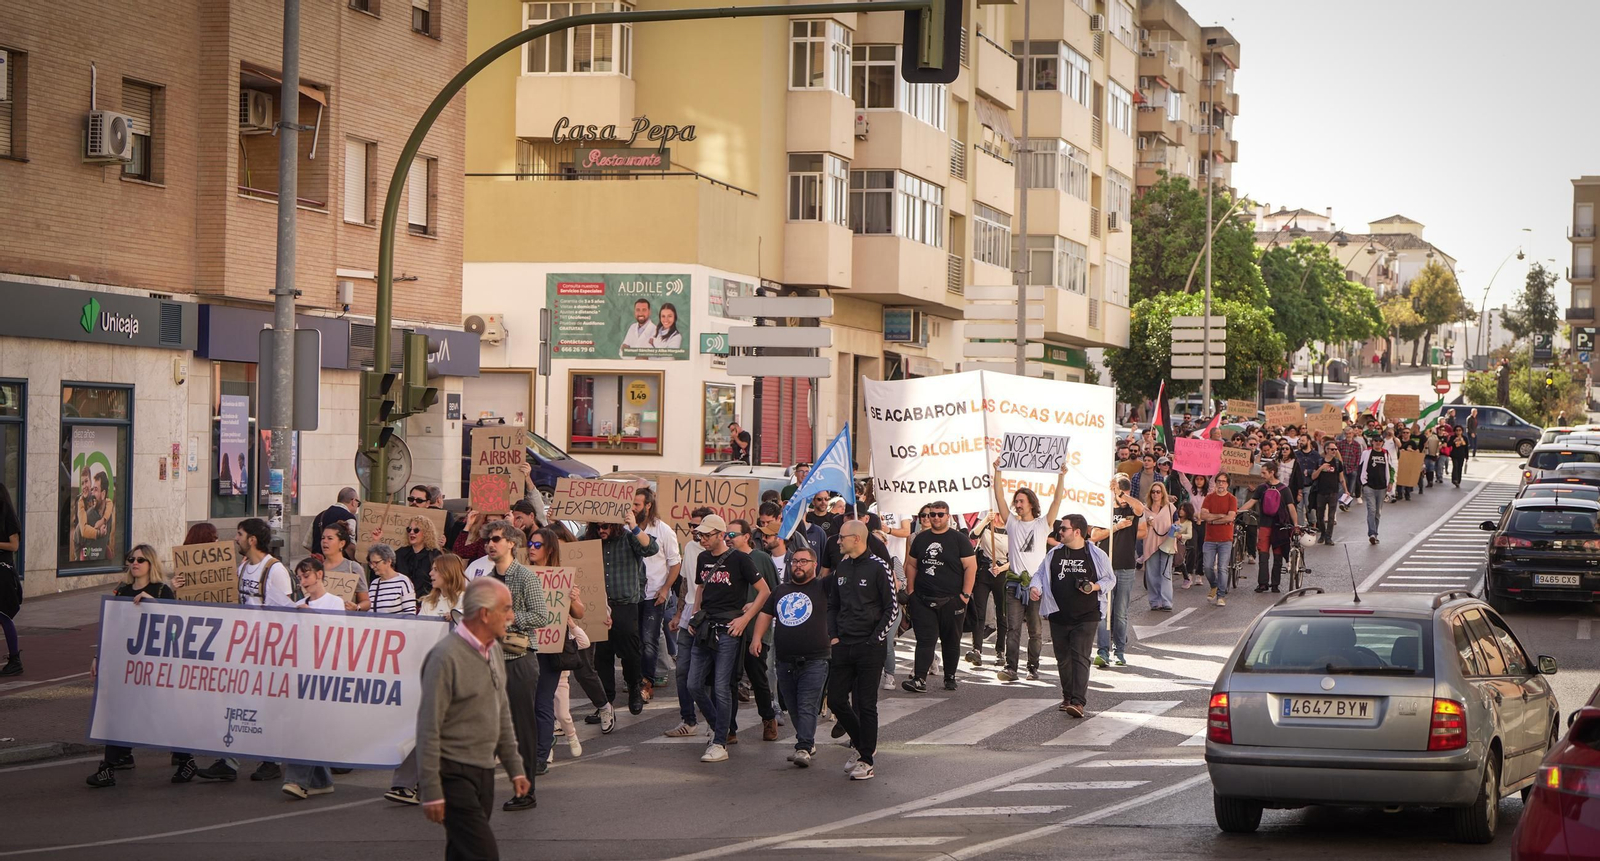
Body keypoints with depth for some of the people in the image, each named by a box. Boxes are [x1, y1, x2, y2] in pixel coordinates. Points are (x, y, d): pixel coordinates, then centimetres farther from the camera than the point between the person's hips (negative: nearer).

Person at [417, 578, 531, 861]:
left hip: (483, 772, 8)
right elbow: (428, 728, -17)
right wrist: (432, 792, -17)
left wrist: (514, 768, 20)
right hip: (454, 774, -8)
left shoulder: (494, 650, 11)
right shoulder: (446, 656, -17)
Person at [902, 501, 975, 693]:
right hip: (923, 600, 2)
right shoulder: (920, 539, 10)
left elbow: (971, 567, -5)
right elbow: (911, 565, 16)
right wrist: (910, 591, 7)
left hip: (951, 600, -2)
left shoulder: (959, 540, -2)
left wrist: (965, 594, -11)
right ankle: (920, 679, -13)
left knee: (951, 641, 8)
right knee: (925, 639, -5)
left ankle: (950, 677, 19)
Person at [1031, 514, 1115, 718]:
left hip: (1086, 618, -4)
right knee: (1063, 659, 10)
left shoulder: (1097, 555, 0)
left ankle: (1078, 702, -19)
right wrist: (1035, 587, -10)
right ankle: (1068, 697, 26)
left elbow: (1110, 579, 8)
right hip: (1058, 616, 4)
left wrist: (1095, 586, -12)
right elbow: (1041, 573, 11)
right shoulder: (1054, 554, 8)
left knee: (1080, 657, -13)